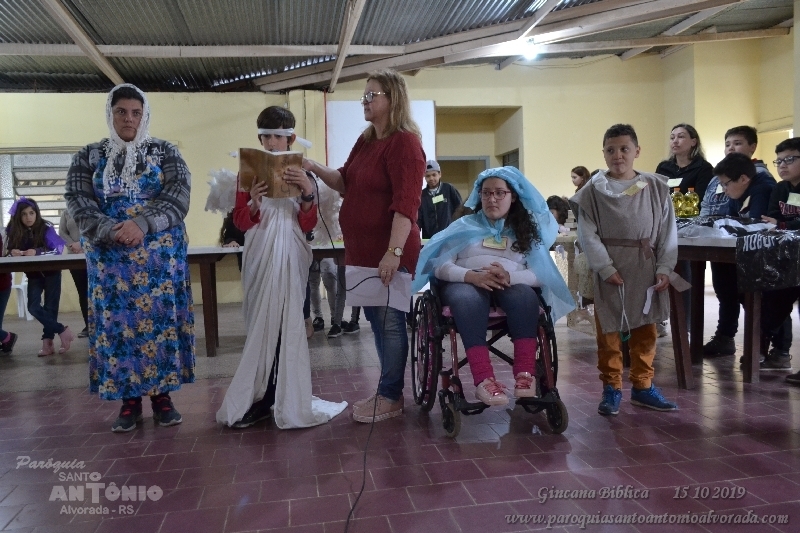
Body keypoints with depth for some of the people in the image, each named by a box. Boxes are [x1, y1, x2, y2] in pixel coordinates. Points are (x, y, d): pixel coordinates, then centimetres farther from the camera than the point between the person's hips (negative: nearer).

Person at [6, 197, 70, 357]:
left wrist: (37, 252, -38)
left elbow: (58, 249, -23)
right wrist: (13, 252, -28)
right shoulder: (13, 231, -6)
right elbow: (9, 251, -4)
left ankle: (48, 341, 6)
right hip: (33, 274, 3)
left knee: (50, 307, -2)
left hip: (51, 272, -3)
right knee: (33, 307, -10)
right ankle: (63, 330, 1)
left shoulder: (46, 228, -16)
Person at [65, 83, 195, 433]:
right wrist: (112, 231, -21)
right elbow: (77, 202, -3)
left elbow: (178, 197, -8)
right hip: (109, 256, 1)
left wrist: (142, 224, -24)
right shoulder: (88, 156, 7)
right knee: (117, 323, 2)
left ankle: (162, 395, 13)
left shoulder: (165, 152, 4)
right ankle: (129, 401, 13)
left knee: (160, 319, 1)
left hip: (161, 255, -1)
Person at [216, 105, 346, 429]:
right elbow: (240, 222, 2)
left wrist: (308, 195, -17)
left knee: (285, 324, -3)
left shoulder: (300, 173, 6)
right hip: (261, 254, 1)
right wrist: (254, 204, -17)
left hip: (291, 255, -1)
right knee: (262, 324, 2)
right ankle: (265, 396, 12)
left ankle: (265, 398, 7)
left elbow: (308, 225, 0)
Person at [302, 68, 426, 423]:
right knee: (376, 320, 14)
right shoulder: (365, 141, 16)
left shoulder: (404, 142, -12)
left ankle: (391, 397, 11)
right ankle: (389, 391, 26)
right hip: (364, 249, 9)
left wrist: (394, 251, -27)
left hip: (390, 253, -9)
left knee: (389, 321, -1)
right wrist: (316, 169, 2)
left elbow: (406, 203, -21)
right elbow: (345, 183, 20)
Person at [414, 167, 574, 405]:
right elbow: (440, 265, 2)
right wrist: (472, 275, -18)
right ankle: (484, 379, -46)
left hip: (511, 285, 1)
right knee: (468, 299, -37)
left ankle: (525, 373, -38)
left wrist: (510, 277, -19)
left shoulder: (527, 229, 16)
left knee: (525, 296, -34)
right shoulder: (465, 225, 15)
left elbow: (540, 273, 2)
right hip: (465, 283, -1)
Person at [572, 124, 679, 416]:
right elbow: (588, 234, -8)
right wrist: (605, 268, -15)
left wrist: (664, 268, -5)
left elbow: (668, 231, 3)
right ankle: (612, 388, 16)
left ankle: (642, 386, 24)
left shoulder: (656, 188, 3)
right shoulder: (594, 190, -4)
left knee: (645, 330, 10)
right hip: (609, 269, -2)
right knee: (609, 330, 4)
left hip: (646, 268, 3)